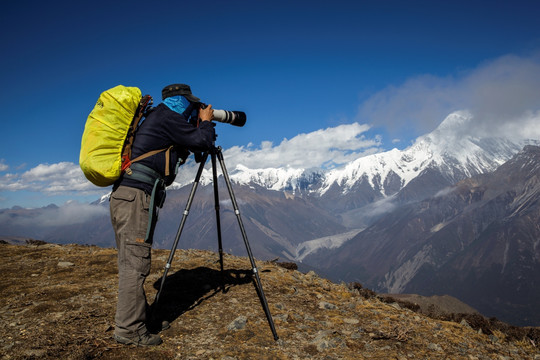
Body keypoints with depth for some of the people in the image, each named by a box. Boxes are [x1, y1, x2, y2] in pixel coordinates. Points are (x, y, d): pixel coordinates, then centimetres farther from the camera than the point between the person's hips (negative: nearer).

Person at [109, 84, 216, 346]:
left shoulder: (157, 118, 25)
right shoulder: (167, 117, -3)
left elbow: (187, 145, 32)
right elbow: (202, 142, -5)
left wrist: (200, 128, 25)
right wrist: (206, 122, 14)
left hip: (124, 196, 10)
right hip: (136, 196, -10)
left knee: (132, 263, 14)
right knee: (135, 264, -8)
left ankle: (130, 321, 23)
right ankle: (129, 330, -3)